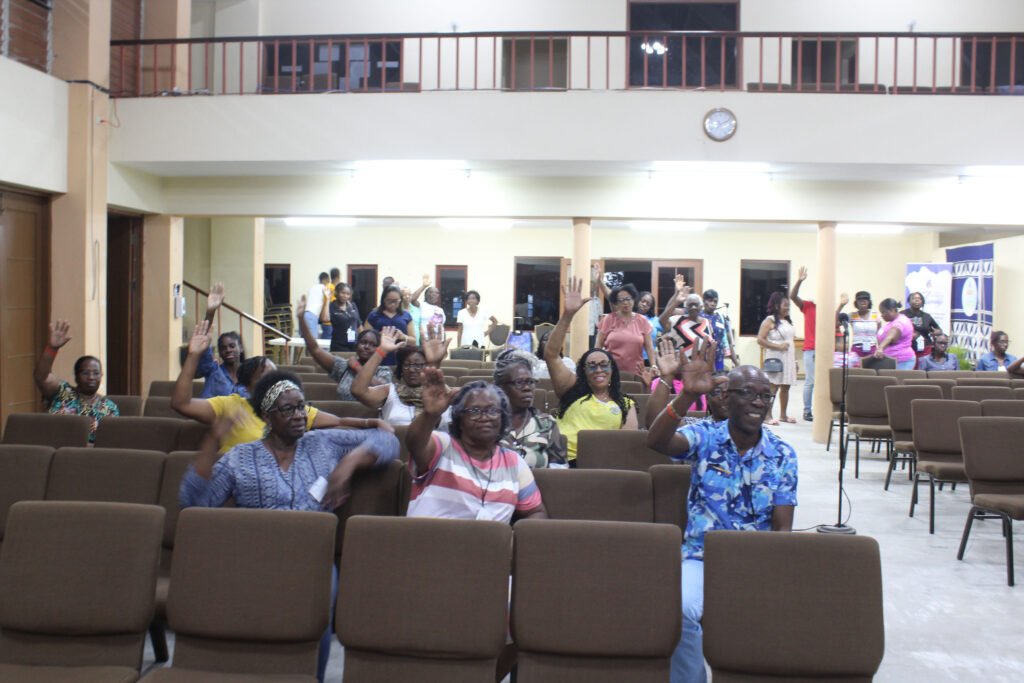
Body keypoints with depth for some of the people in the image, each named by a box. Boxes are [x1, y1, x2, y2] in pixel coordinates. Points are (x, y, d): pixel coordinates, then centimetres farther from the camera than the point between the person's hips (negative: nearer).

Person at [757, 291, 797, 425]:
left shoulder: (788, 321, 15)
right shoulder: (769, 321, -7)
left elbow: (791, 341, 20)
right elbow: (760, 340, -14)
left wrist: (795, 360, 15)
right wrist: (778, 346, -18)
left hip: (788, 359, 7)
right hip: (775, 359, -7)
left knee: (785, 387, 9)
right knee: (773, 387, -7)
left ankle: (783, 415, 17)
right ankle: (768, 415, -3)